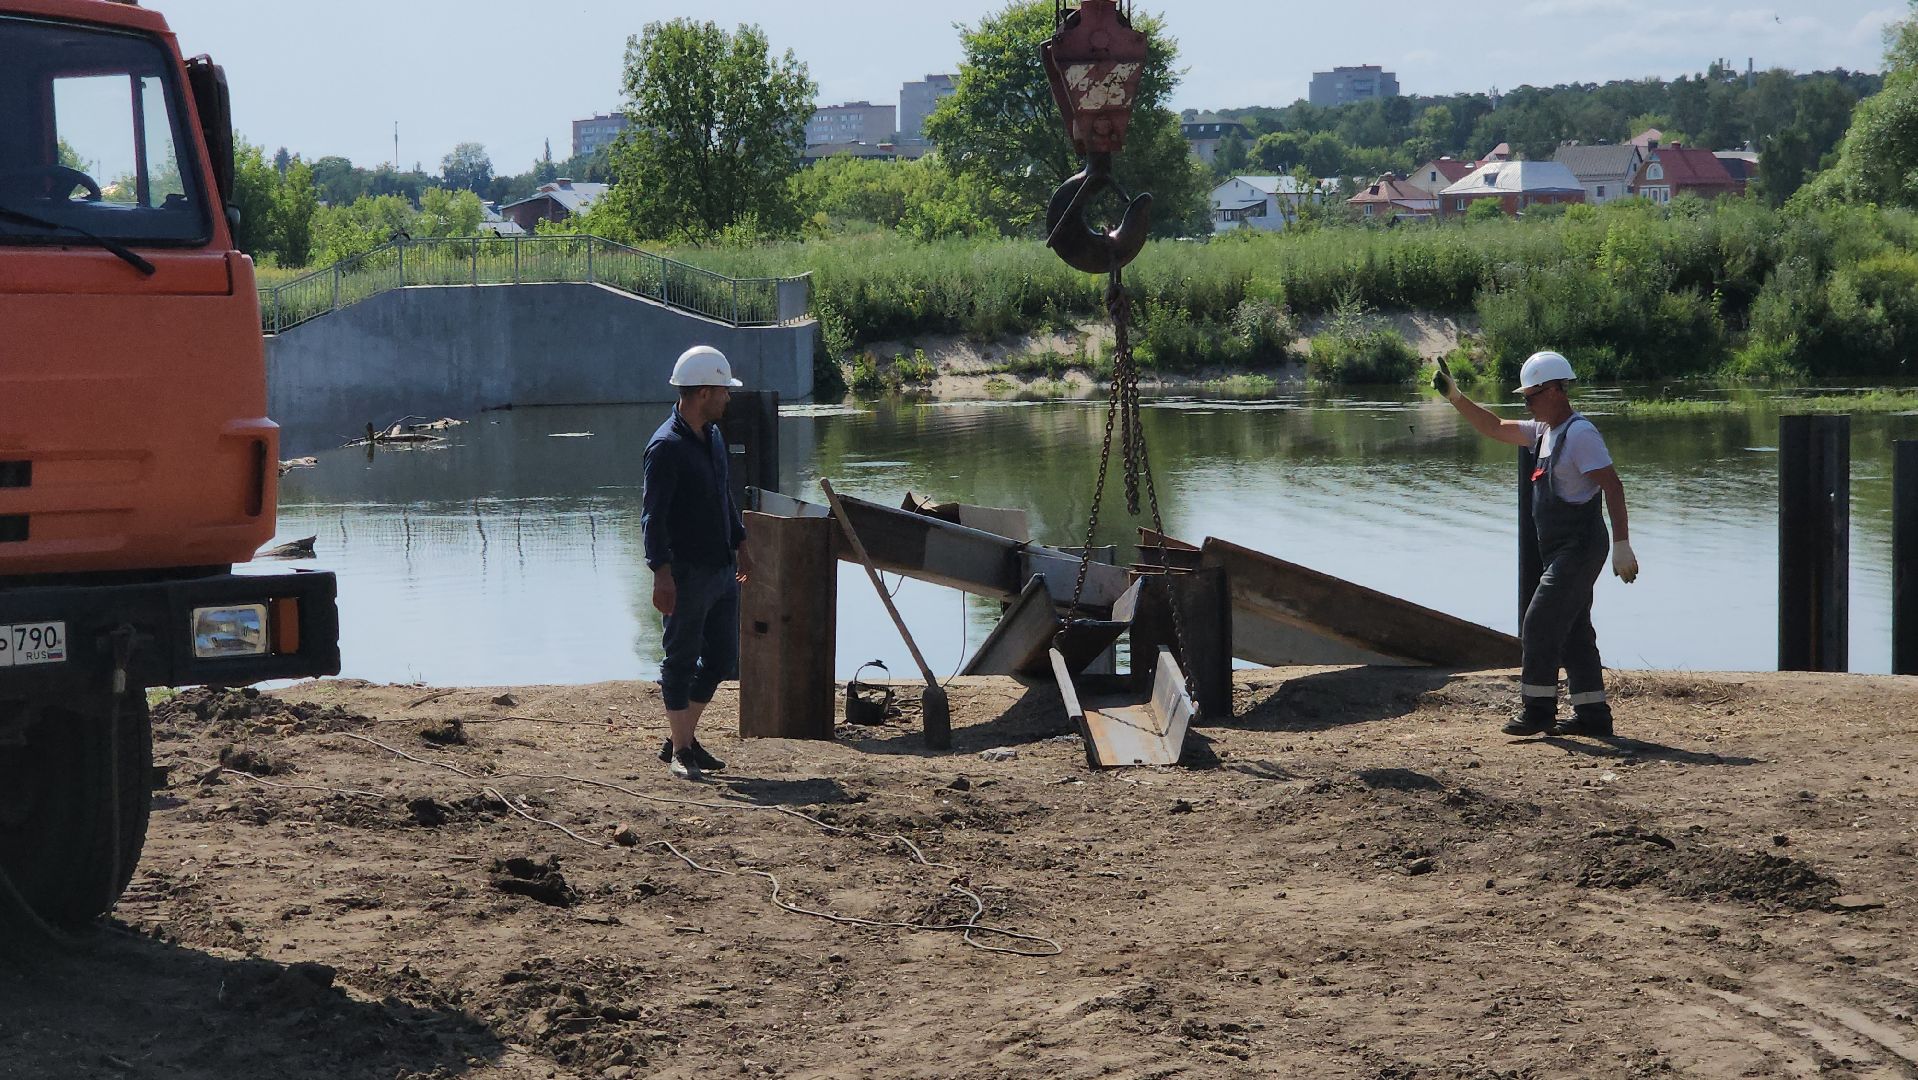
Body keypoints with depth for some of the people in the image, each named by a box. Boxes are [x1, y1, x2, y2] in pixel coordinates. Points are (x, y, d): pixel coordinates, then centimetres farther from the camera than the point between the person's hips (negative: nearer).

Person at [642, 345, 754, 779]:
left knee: (722, 659, 12)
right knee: (681, 660, 1)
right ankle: (680, 751, 10)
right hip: (687, 573, -9)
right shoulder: (666, 446, -16)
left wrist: (740, 544, 28)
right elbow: (652, 516, -19)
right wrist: (662, 571, -25)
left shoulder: (713, 436, 12)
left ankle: (683, 739, 23)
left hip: (722, 568, 9)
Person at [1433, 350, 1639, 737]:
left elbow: (1612, 486, -20)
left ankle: (1538, 710, -4)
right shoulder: (1545, 430, 14)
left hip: (1579, 547, -10)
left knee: (1540, 625, -9)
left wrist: (1622, 545, -25)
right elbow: (1494, 428, 22)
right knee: (1574, 631, 11)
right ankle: (1592, 713, 14)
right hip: (1562, 550, 10)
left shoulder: (1580, 433, -16)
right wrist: (1455, 397, 12)